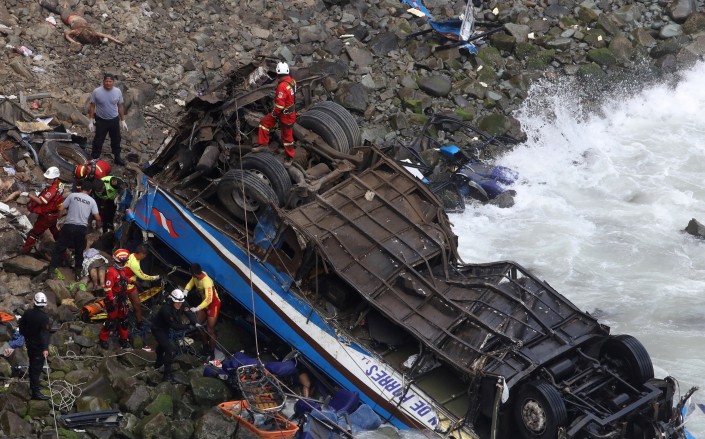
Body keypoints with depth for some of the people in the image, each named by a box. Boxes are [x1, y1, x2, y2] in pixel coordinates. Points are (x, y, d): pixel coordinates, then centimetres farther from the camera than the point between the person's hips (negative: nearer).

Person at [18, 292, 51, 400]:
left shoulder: (28, 313, -3)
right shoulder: (44, 317, -23)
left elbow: (21, 326, 10)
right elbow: (44, 334, -26)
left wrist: (26, 336, 27)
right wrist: (45, 348, -26)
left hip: (29, 343, 7)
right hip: (39, 346, -7)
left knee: (33, 365, 23)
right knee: (37, 368, -6)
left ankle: (33, 385, 40)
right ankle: (36, 392, -7)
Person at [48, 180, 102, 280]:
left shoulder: (72, 195, 1)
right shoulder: (92, 201, 5)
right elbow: (97, 217, 3)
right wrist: (99, 226, 23)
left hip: (69, 226, -1)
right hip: (82, 228, 1)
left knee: (59, 249, 6)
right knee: (79, 251, 18)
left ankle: (51, 270, 1)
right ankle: (78, 272, 20)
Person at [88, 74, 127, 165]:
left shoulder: (118, 91, -10)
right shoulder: (96, 92, -18)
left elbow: (120, 106, 1)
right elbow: (92, 106, -8)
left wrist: (123, 120, 4)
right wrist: (91, 120, -9)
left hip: (114, 120, 3)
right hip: (101, 120, -3)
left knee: (116, 140, 19)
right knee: (98, 140, 9)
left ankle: (117, 157, 38)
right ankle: (94, 159, 24)